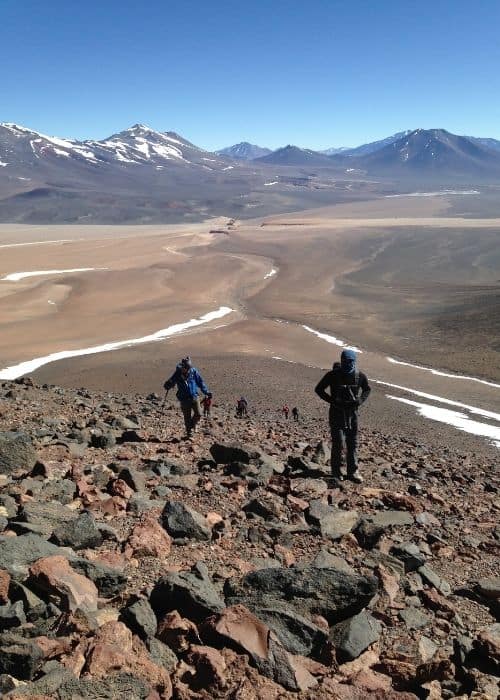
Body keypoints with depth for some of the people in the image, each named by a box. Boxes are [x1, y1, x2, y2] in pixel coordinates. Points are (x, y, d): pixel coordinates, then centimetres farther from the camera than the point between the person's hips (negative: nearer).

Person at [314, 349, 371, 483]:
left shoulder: (360, 376, -3)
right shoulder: (333, 375, -11)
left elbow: (367, 390, 14)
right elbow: (319, 389, -3)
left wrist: (360, 401, -5)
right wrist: (332, 401, -15)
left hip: (352, 412, 3)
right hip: (337, 413, -3)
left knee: (352, 444, 8)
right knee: (338, 443, -7)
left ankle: (353, 472, 19)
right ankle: (336, 471, 9)